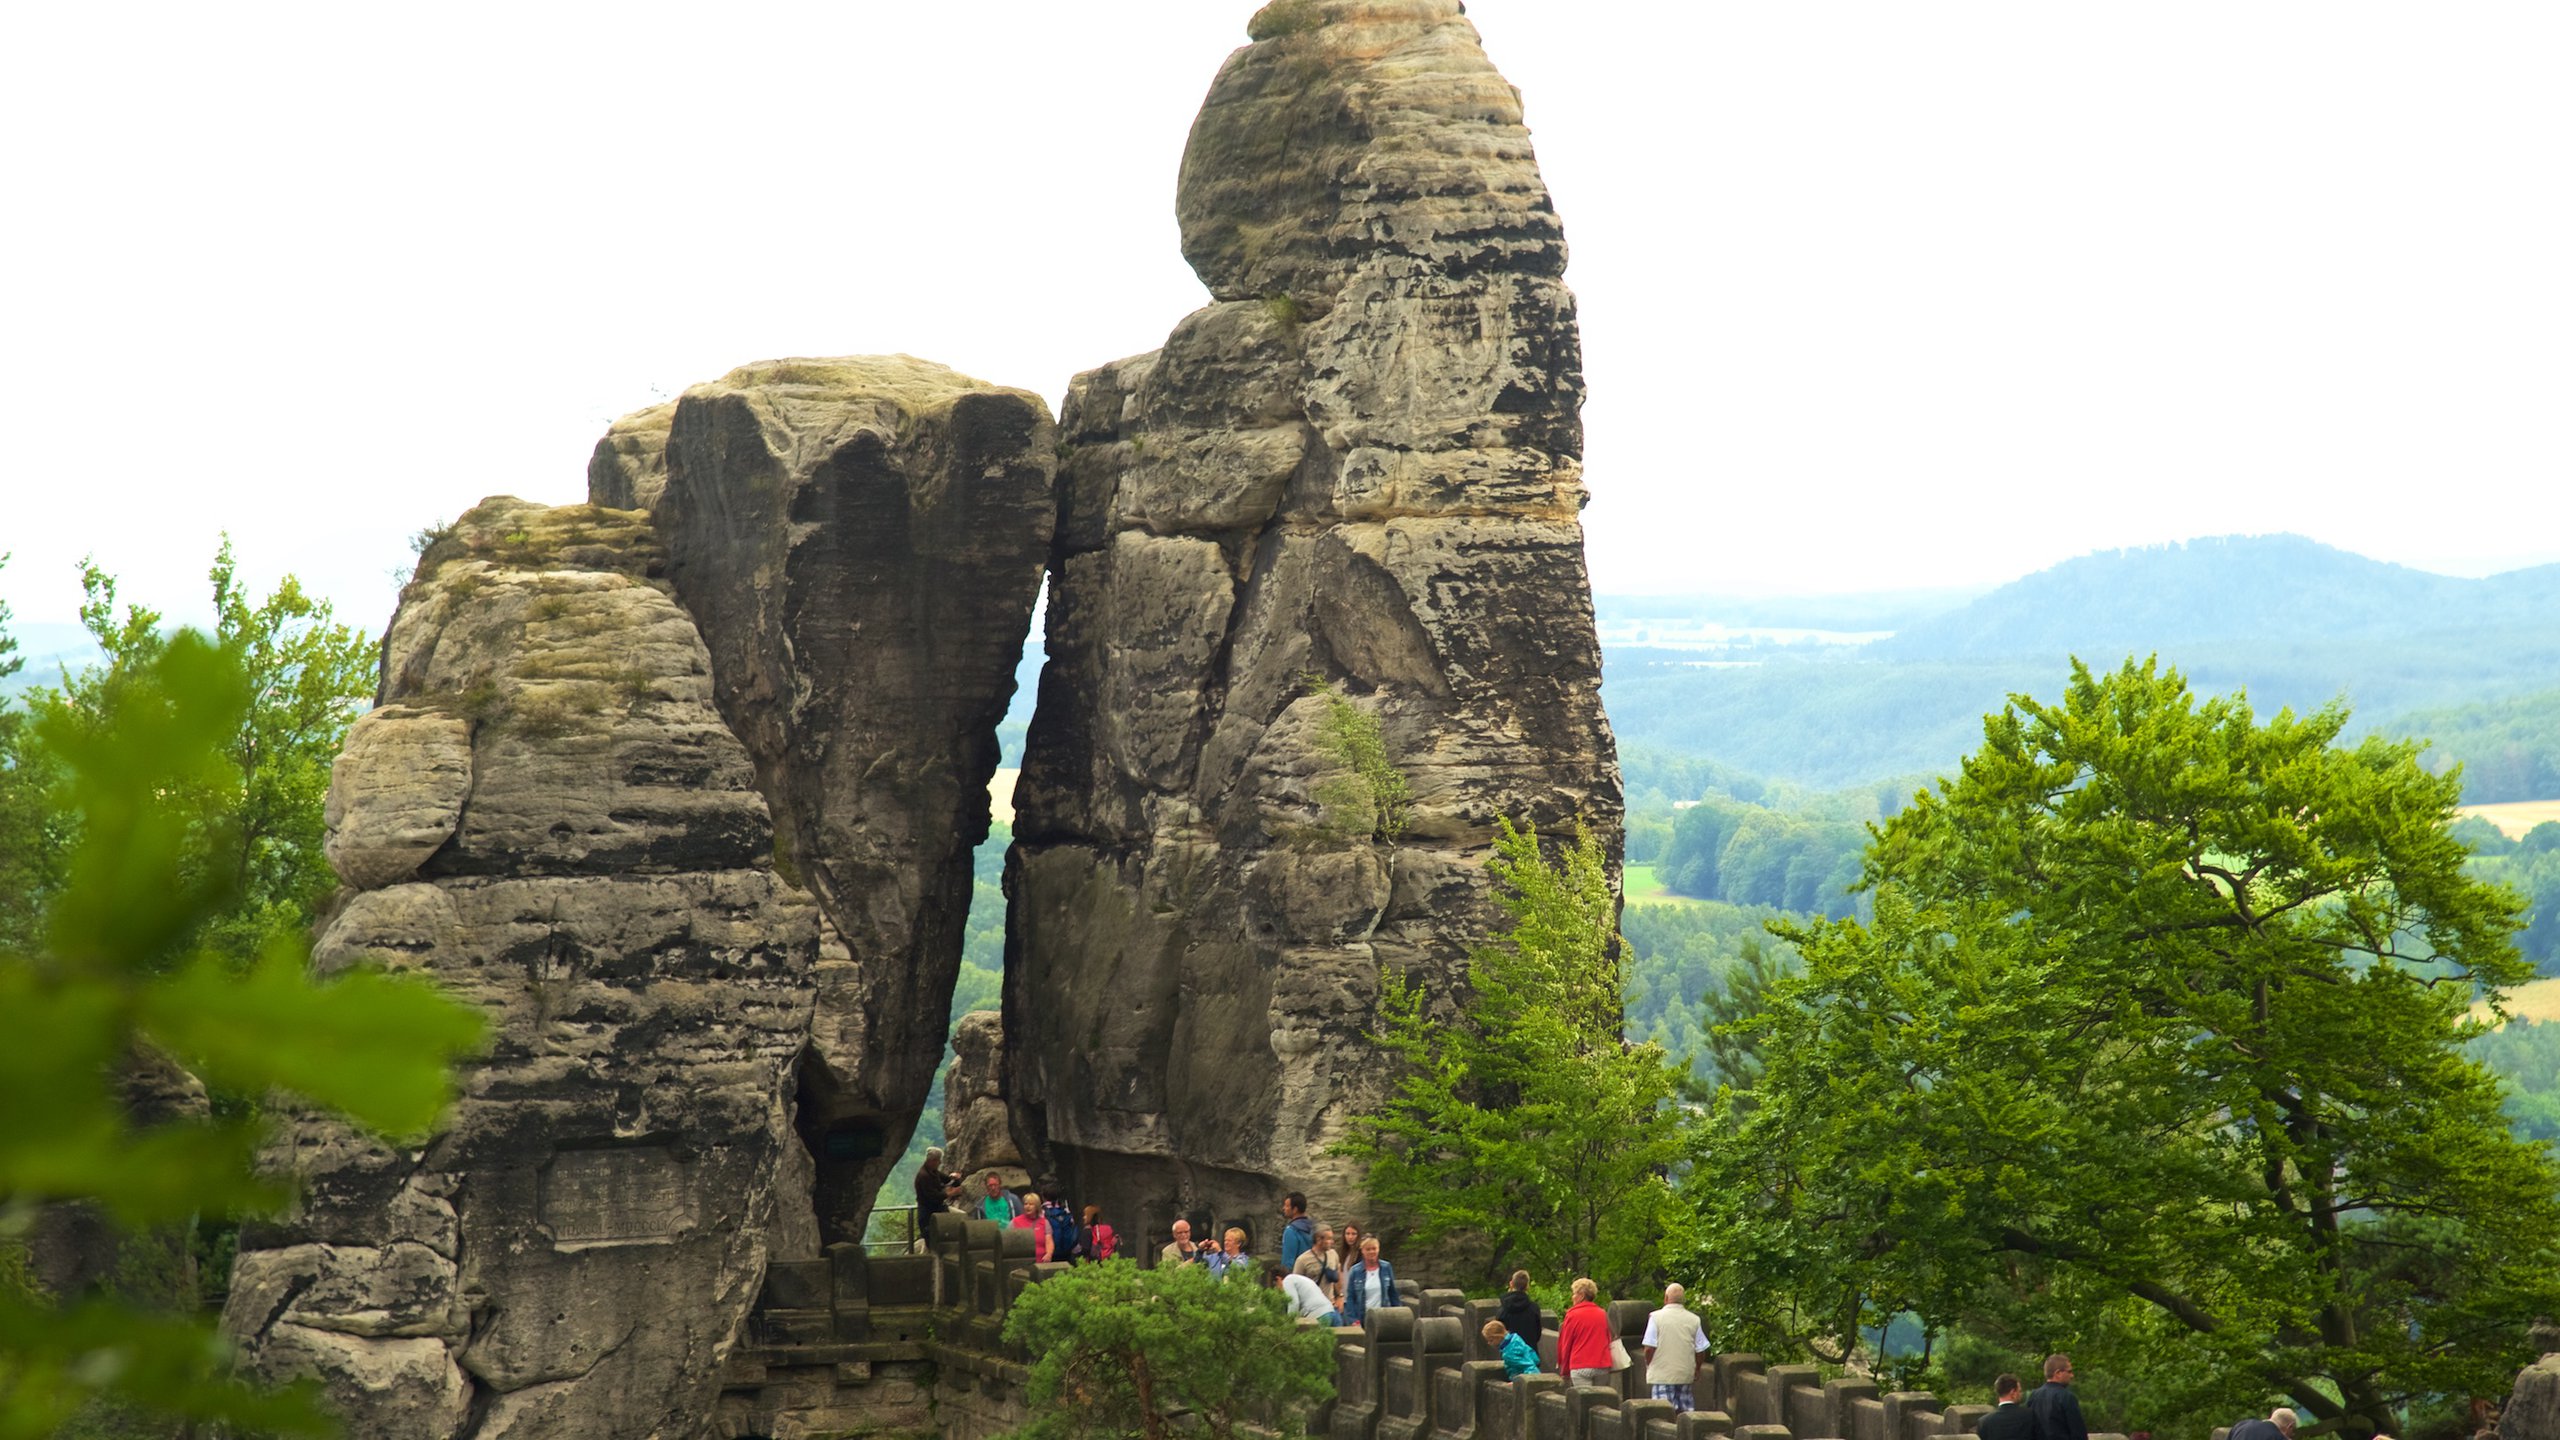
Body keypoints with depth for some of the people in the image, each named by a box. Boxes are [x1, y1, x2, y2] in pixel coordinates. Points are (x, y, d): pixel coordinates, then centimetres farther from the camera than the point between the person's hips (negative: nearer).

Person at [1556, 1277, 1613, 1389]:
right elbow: (1609, 1341, 16)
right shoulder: (1603, 1314, 8)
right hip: (1603, 1366, 4)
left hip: (1580, 1367, -4)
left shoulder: (1572, 1315, -4)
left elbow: (1565, 1344, 1)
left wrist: (1565, 1370, 11)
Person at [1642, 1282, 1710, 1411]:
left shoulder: (1656, 1317, -8)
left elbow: (1650, 1347, -11)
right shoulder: (1694, 1319, 2)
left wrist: (1648, 1365, 6)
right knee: (1687, 1411, 11)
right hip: (1686, 1374, 4)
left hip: (1663, 1374, -4)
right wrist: (1697, 1370, 19)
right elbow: (1700, 1349, 5)